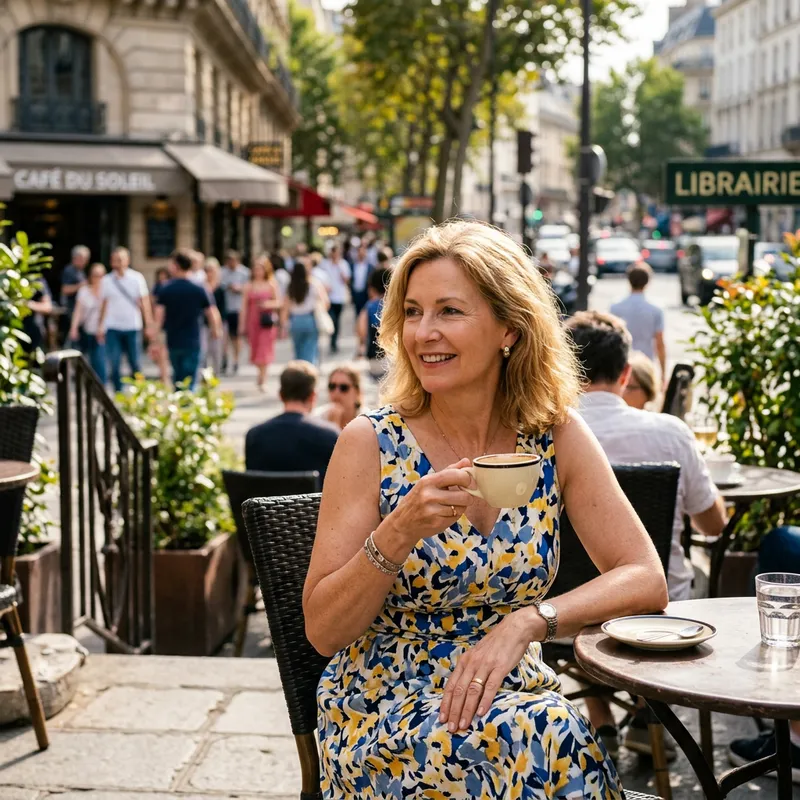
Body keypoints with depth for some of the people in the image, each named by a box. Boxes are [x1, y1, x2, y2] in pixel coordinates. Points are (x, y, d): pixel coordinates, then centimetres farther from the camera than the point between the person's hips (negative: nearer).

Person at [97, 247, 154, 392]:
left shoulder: (137, 278, 0)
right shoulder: (107, 280, 6)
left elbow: (145, 302, 0)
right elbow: (104, 305, 11)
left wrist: (149, 325, -6)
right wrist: (100, 326, 8)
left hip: (132, 327, -1)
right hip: (112, 327, 1)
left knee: (134, 363, 3)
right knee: (114, 364, 0)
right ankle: (118, 393, 8)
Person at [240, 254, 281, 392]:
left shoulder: (272, 284, 1)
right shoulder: (249, 286, 2)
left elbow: (278, 303, 5)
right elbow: (244, 306, 3)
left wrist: (269, 304, -16)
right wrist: (242, 324, 0)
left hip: (267, 322, -2)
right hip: (253, 321, 2)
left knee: (264, 350, -5)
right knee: (255, 349, 7)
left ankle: (262, 380, 0)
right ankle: (260, 374, 28)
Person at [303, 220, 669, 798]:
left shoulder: (556, 436, -1)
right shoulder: (372, 443, -8)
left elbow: (646, 579, -5)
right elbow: (322, 631, -8)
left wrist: (526, 623, -20)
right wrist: (401, 530, -25)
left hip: (514, 697, 3)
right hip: (382, 711, -3)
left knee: (559, 739, -31)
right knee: (546, 738, -32)